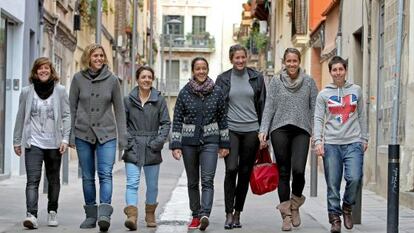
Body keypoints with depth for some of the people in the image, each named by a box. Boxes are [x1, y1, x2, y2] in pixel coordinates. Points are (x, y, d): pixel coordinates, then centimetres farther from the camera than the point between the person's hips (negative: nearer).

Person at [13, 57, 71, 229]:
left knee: (53, 180, 12)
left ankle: (52, 211, 27)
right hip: (33, 142, -1)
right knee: (33, 180, -13)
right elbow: (20, 118, 9)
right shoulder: (27, 92, 4)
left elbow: (66, 115, 2)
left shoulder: (60, 91, 2)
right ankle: (31, 214, -21)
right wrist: (17, 141, 9)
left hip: (54, 143, 1)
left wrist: (65, 138, -7)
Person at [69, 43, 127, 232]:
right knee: (88, 177, 8)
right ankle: (91, 215, 17)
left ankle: (104, 214, -24)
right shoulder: (78, 78, 2)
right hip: (83, 133, 1)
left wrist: (122, 135, 1)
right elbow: (71, 107, 5)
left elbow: (119, 109, 5)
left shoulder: (112, 79, 1)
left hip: (106, 133, -1)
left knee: (106, 174, -15)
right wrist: (70, 134, 1)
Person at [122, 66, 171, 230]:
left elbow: (166, 123, 4)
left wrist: (159, 141, -9)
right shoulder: (128, 100, 3)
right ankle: (131, 215, -21)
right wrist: (127, 140, -7)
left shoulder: (159, 100, 4)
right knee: (132, 183, -13)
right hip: (133, 149, -1)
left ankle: (150, 214, 28)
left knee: (152, 185, 11)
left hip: (152, 149, 1)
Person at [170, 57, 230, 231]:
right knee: (192, 182, 9)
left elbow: (222, 118, 8)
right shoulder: (185, 93, 0)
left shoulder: (216, 92, 2)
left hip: (210, 141, -1)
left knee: (207, 180, -16)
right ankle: (196, 216, 19)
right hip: (189, 141, 1)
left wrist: (224, 144, 7)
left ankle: (204, 215, -26)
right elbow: (177, 120, 1)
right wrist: (175, 145, -5)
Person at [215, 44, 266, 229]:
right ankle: (229, 214, -10)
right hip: (231, 130, -2)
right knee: (231, 169, -14)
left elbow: (262, 105, 10)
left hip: (251, 130, 2)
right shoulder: (223, 79, 5)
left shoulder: (256, 78, 8)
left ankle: (237, 213, 15)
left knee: (245, 172, 5)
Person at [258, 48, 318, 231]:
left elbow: (315, 107, 8)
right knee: (283, 172, 2)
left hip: (301, 131, 0)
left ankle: (295, 205, 12)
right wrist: (263, 130, -5)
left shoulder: (309, 82, 8)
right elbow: (269, 107, 4)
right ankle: (286, 215, 8)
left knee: (298, 170, -15)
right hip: (280, 130, 0)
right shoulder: (275, 81, 7)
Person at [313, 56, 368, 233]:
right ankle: (335, 218, 9)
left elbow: (362, 116, 16)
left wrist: (364, 138, 13)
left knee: (354, 178, -16)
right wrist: (318, 141, -8)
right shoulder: (324, 94, 8)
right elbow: (318, 119, 3)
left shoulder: (356, 90, 12)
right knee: (333, 184, -1)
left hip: (353, 142, 0)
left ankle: (347, 207, 9)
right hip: (331, 144, 0)